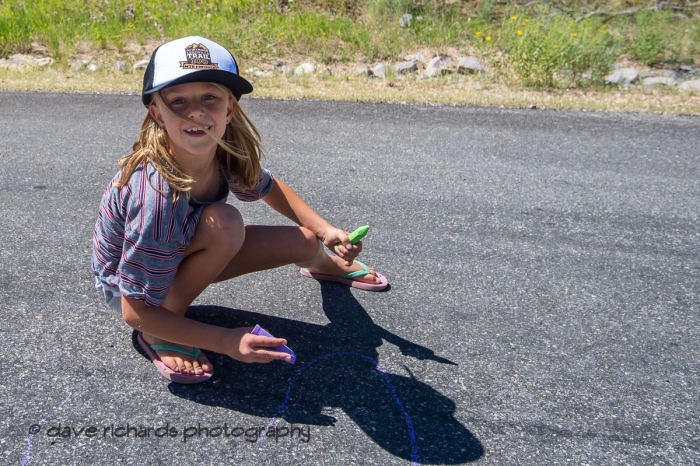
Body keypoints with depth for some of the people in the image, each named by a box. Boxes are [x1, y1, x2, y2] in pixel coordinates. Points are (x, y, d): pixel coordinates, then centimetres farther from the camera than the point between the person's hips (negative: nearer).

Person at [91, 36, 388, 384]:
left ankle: (325, 264, 40)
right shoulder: (157, 200, -40)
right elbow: (136, 312, -30)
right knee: (224, 223, -35)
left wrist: (324, 230, -7)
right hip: (127, 285, -5)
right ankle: (159, 337, -13)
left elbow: (268, 187, 3)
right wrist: (227, 342, -33)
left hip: (180, 252, 6)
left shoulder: (229, 152, -21)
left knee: (304, 243, -1)